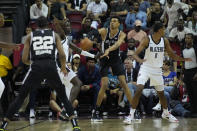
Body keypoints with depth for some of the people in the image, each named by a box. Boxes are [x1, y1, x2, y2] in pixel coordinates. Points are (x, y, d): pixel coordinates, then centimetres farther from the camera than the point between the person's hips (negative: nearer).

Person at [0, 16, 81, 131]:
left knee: (21, 97, 12)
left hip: (36, 67, 0)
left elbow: (24, 59, 13)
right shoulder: (54, 34, 18)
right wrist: (63, 68, 24)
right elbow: (62, 55, 6)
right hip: (51, 66, 0)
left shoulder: (30, 36, 19)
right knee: (63, 97, 16)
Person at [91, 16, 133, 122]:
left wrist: (108, 50, -50)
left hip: (116, 59, 2)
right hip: (105, 59, -2)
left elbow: (118, 44, -31)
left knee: (123, 83, -5)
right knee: (104, 85, -11)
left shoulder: (121, 34, -11)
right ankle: (96, 111, 0)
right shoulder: (104, 31, -12)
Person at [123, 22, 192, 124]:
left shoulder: (165, 41, -2)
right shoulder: (147, 40, -16)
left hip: (157, 70, 4)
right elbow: (135, 54, -20)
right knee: (139, 90, -20)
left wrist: (183, 59, -5)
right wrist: (139, 60, -42)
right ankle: (131, 115, -16)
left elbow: (172, 55, 9)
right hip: (146, 68, -4)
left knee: (161, 93, 13)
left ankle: (166, 113, 35)